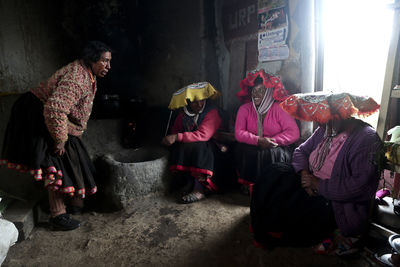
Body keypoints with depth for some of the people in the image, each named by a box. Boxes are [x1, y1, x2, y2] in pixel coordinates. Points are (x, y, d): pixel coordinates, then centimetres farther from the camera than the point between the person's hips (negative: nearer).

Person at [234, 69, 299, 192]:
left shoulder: (280, 109, -4)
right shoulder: (244, 109, 2)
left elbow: (294, 133, -12)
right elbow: (239, 133, -8)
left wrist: (272, 141, -22)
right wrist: (259, 140, -23)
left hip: (277, 149, -2)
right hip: (253, 148, 2)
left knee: (272, 153, -32)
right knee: (241, 150, -27)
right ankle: (248, 184, -6)